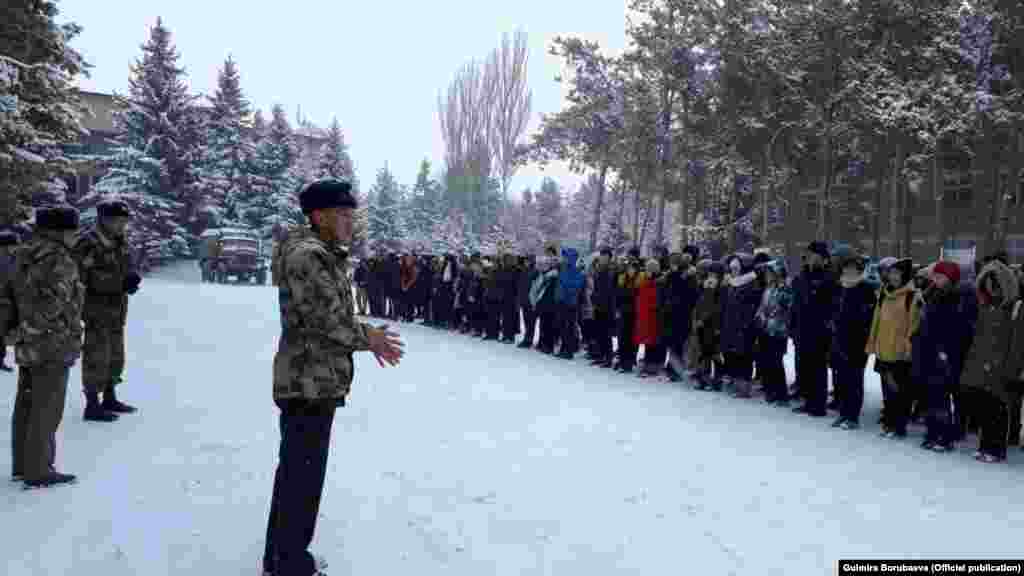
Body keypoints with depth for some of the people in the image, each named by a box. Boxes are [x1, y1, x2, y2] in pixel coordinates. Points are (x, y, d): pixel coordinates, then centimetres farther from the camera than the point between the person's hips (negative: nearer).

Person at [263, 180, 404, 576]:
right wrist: (367, 338, -11)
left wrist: (367, 336, 6)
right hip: (309, 384, -11)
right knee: (303, 475, -1)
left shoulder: (324, 256, 15)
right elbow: (326, 320, -23)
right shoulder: (307, 255, -18)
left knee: (295, 471, 19)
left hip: (314, 380, 11)